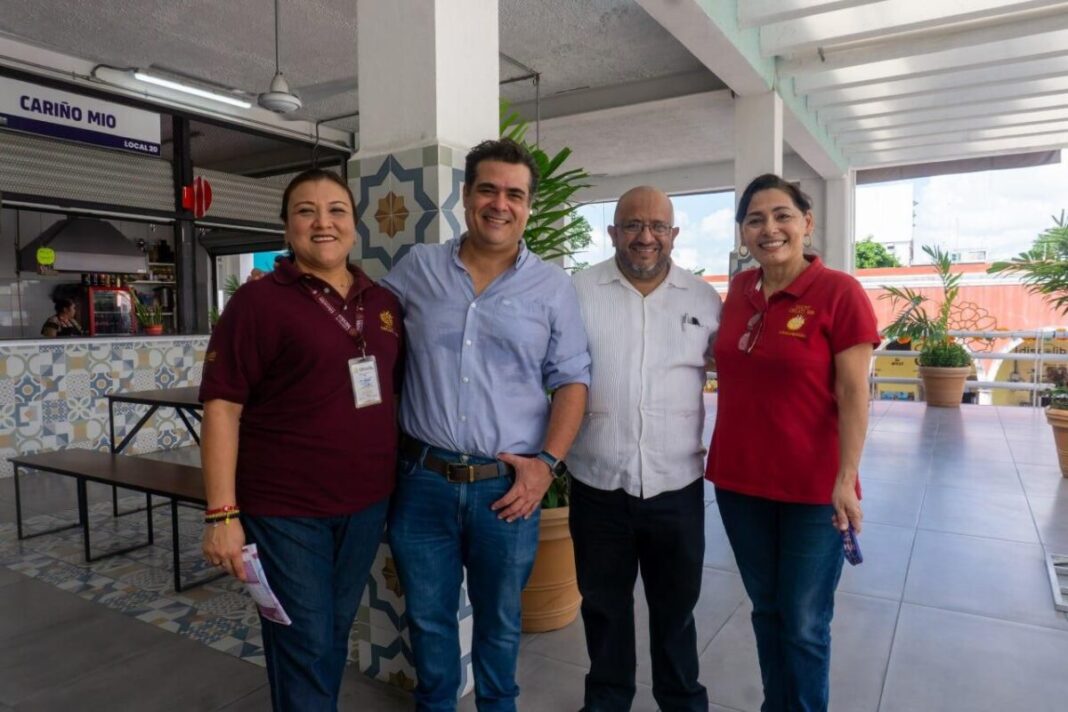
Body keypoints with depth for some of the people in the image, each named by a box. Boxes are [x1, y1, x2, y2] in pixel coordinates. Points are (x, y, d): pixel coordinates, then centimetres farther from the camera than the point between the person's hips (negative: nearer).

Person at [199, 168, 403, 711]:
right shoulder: (258, 301, -9)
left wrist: (401, 480, 10)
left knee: (336, 634, 20)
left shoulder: (383, 303, 7)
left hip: (366, 503, 5)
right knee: (303, 645, 8)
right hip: (284, 509, -5)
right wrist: (222, 514, -15)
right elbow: (222, 408, -12)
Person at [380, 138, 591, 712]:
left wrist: (547, 461, -10)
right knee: (428, 616, 17)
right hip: (424, 480, 1)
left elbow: (572, 380, 1)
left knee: (500, 619, 18)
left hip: (508, 485, -1)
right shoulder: (418, 267, 4)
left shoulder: (552, 286, 0)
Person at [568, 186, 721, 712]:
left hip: (677, 482, 1)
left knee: (676, 604, 19)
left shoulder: (704, 298, 2)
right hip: (598, 482, -1)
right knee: (603, 602, 18)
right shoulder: (579, 291, -4)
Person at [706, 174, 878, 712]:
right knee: (766, 610, 19)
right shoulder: (739, 290, 5)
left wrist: (846, 479, -15)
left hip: (812, 487, -5)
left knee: (803, 623, 9)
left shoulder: (839, 292, -11)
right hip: (739, 479, 5)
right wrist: (722, 456, 12)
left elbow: (854, 394, -11)